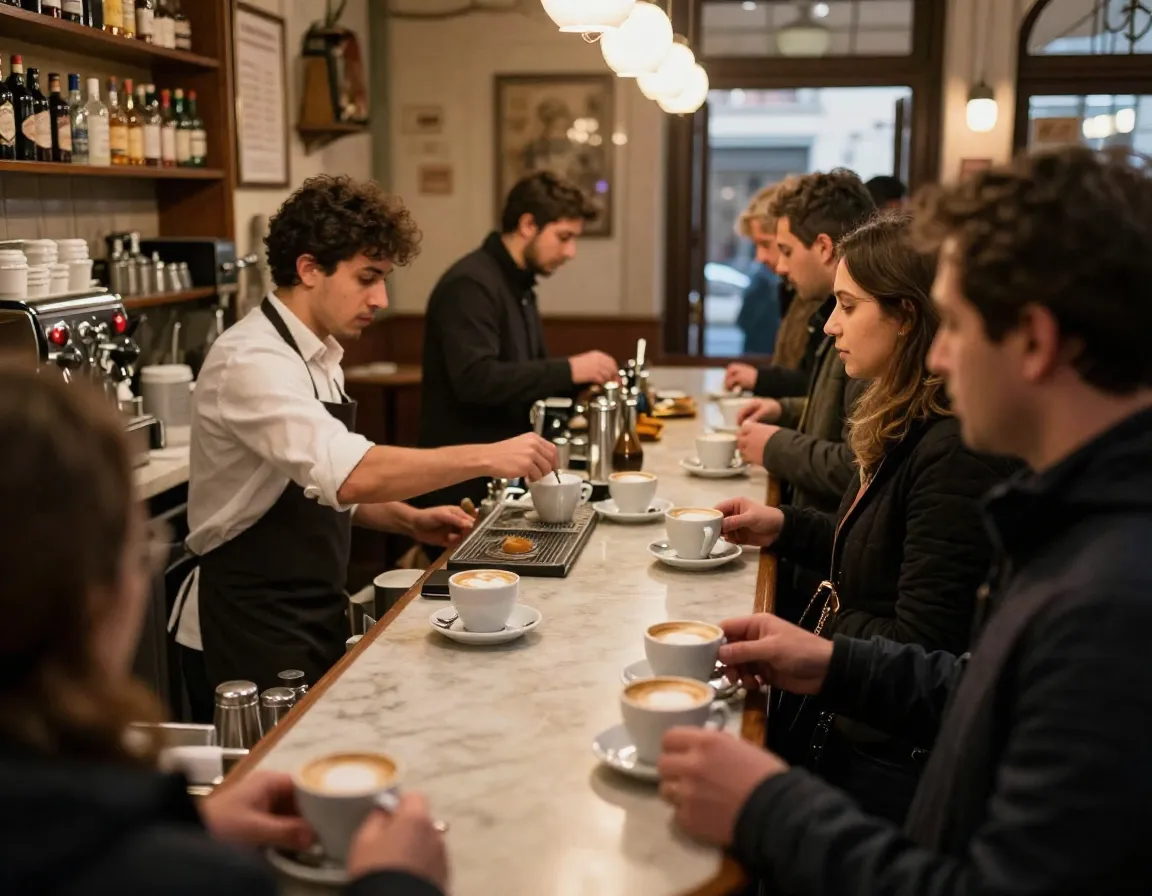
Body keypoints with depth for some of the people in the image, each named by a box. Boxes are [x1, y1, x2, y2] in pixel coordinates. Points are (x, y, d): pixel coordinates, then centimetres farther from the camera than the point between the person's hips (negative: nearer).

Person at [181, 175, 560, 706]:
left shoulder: (318, 357, 9)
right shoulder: (253, 363, -21)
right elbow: (351, 476, -35)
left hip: (317, 621, 9)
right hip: (255, 638, -9)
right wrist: (485, 458, -32)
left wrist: (410, 521, 5)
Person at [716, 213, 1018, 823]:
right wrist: (786, 528, 6)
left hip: (891, 767, -9)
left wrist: (810, 632, -11)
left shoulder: (956, 454, -26)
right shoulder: (910, 431, 5)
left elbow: (919, 651, -24)